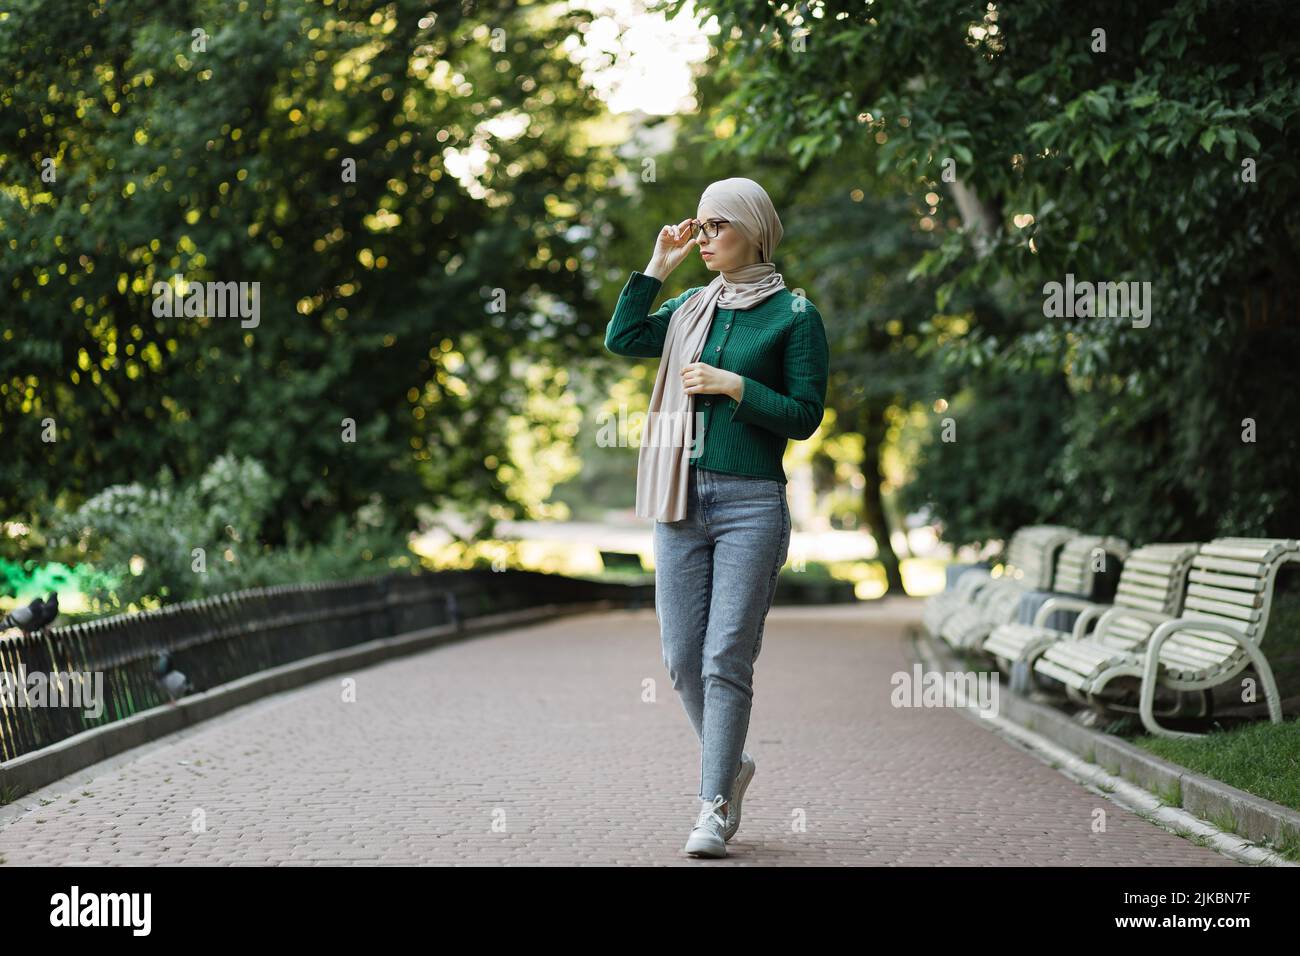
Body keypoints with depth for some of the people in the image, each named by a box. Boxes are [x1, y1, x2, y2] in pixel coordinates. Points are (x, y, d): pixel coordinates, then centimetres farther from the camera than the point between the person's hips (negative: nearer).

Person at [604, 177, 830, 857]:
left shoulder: (794, 314, 0)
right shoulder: (694, 307, 14)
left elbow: (804, 416, -4)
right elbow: (623, 339, 2)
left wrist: (734, 386, -13)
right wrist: (658, 265, 4)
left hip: (751, 502, -5)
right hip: (682, 498, 5)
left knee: (727, 659, -8)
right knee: (682, 661, 6)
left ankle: (713, 807, -3)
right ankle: (730, 765, 28)